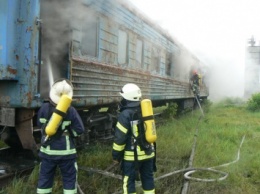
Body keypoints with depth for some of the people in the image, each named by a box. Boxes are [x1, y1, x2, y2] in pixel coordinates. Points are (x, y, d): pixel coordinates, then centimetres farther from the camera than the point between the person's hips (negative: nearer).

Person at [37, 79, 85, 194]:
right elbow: (79, 130, -10)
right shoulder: (71, 111, -16)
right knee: (69, 178, 12)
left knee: (45, 177, 17)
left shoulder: (44, 108, -8)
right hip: (66, 152, -3)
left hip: (47, 151, 3)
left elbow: (40, 124, 7)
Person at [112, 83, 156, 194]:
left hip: (132, 155, -6)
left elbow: (120, 137, -16)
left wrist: (116, 155, -6)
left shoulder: (125, 114, -16)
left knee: (128, 181, 5)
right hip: (148, 153, 7)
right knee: (148, 178, 16)